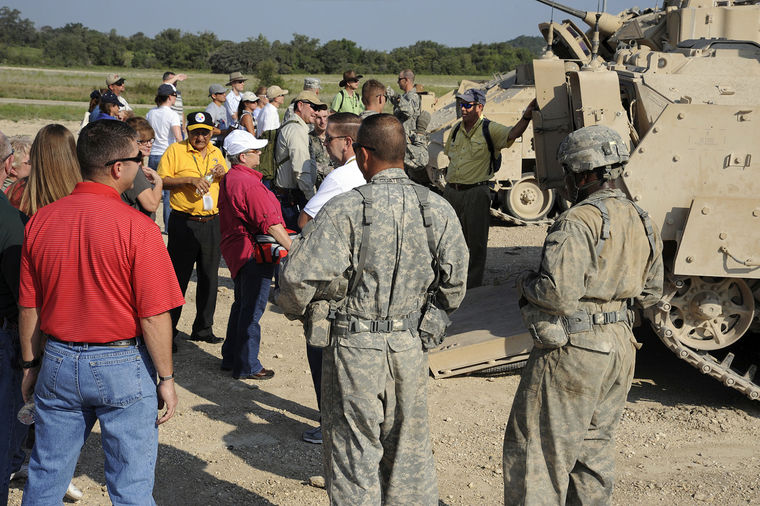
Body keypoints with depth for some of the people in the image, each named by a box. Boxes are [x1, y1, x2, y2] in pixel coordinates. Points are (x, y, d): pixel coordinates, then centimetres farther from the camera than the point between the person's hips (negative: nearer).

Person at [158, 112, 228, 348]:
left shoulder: (216, 153, 13)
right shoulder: (175, 151, -2)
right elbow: (162, 180, -9)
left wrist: (223, 175, 0)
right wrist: (190, 180, -19)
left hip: (212, 222, 5)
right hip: (184, 223, -5)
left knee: (209, 276, 10)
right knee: (178, 277, 0)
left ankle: (203, 328, 21)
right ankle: (167, 330, 9)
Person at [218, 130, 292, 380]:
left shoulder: (228, 179, 11)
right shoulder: (248, 183, -21)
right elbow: (270, 223, -24)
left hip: (236, 251, 10)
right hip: (254, 252, -10)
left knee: (242, 305, 20)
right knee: (252, 310, -2)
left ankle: (231, 358, 30)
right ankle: (247, 367, 7)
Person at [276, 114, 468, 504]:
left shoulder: (345, 209, -15)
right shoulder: (437, 208, -2)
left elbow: (300, 276, -17)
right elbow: (455, 278, 5)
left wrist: (295, 307, 5)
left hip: (354, 345, -4)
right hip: (408, 344, 4)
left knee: (353, 450, 9)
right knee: (409, 447, 18)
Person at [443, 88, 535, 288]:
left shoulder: (490, 129, -6)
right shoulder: (456, 129, 12)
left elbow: (512, 134, -25)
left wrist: (526, 116, -39)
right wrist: (451, 176, 15)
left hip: (476, 191, -5)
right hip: (451, 191, 6)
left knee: (475, 241, 0)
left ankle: (473, 287, 10)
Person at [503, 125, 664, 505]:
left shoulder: (578, 222, -18)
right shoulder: (642, 223, 9)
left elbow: (558, 293, -26)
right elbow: (650, 294, 17)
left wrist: (525, 283, -7)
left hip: (572, 350, -8)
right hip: (620, 348, 9)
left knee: (537, 451, 1)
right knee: (594, 447, 19)